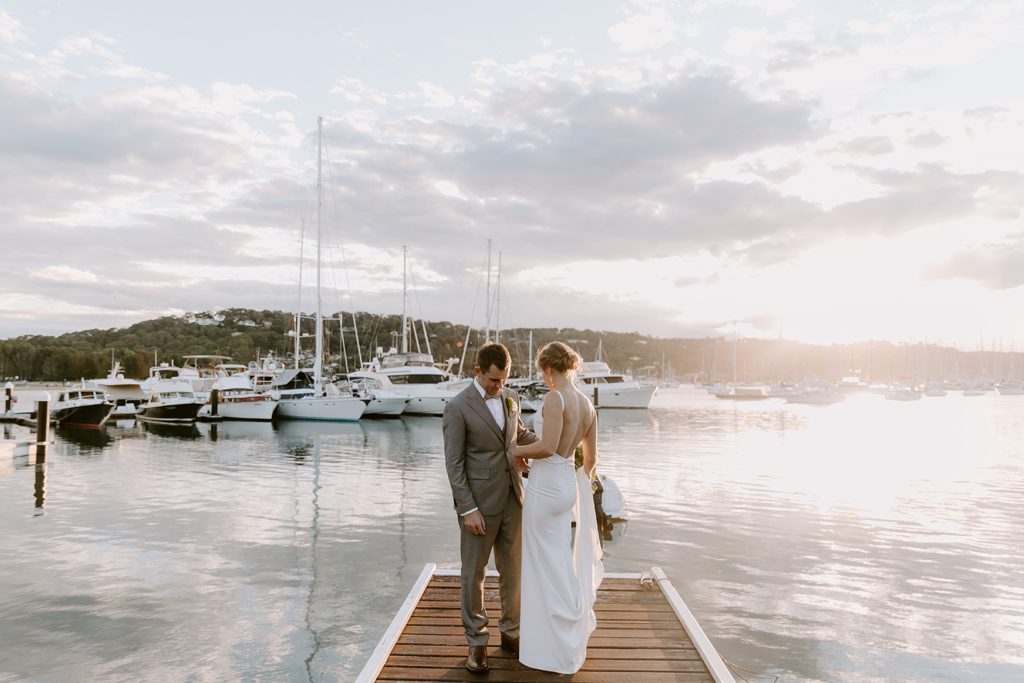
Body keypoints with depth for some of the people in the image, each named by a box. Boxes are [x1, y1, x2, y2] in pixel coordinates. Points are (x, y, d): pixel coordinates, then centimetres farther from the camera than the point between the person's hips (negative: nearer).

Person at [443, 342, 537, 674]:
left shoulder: (510, 397, 4)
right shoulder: (458, 407, -14)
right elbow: (454, 463, -13)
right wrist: (467, 509, -16)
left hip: (512, 498, 6)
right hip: (479, 502, -5)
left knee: (512, 568, 14)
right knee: (474, 572, 7)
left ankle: (511, 631, 31)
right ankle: (476, 642, 21)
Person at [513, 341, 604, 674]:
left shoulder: (555, 398, -19)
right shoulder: (587, 404, 7)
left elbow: (547, 447, -27)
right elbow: (590, 457, 14)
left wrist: (517, 451, -9)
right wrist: (581, 486, 27)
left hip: (546, 487, -8)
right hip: (567, 484, 8)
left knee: (548, 567, 4)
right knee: (560, 562, 22)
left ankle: (557, 649, 16)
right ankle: (566, 634, 36)